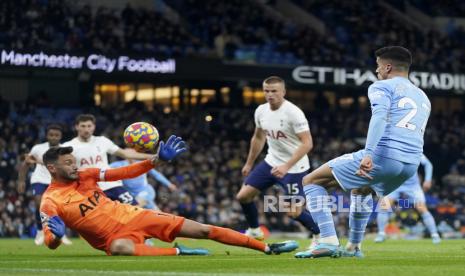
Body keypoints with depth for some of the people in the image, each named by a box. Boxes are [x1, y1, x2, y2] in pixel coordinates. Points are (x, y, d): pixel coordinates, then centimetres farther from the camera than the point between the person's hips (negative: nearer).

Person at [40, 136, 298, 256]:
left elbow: (124, 173, 4)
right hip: (114, 236, -5)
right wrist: (56, 234, -40)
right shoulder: (50, 201, -11)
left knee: (202, 230, 1)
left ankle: (268, 248, 8)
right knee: (119, 248, -47)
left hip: (132, 215, 6)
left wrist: (158, 160, -6)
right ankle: (178, 252, -34)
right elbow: (51, 243, -16)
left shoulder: (86, 175, 3)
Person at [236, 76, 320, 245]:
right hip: (272, 162, 7)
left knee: (294, 212, -7)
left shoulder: (293, 113, -22)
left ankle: (320, 234, 19)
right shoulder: (261, 111, -1)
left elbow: (307, 143, -25)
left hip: (294, 167, -7)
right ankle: (254, 231, 25)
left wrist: (286, 166, -31)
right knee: (243, 196, 2)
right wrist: (249, 164, 23)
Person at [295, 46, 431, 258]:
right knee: (361, 189, 40)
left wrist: (368, 154, -30)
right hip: (411, 165, 8)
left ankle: (328, 242, -11)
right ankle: (354, 247, 39)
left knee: (312, 181, 4)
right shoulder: (423, 97, 25)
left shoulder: (382, 87, 3)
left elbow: (380, 116, -18)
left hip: (383, 155, -8)